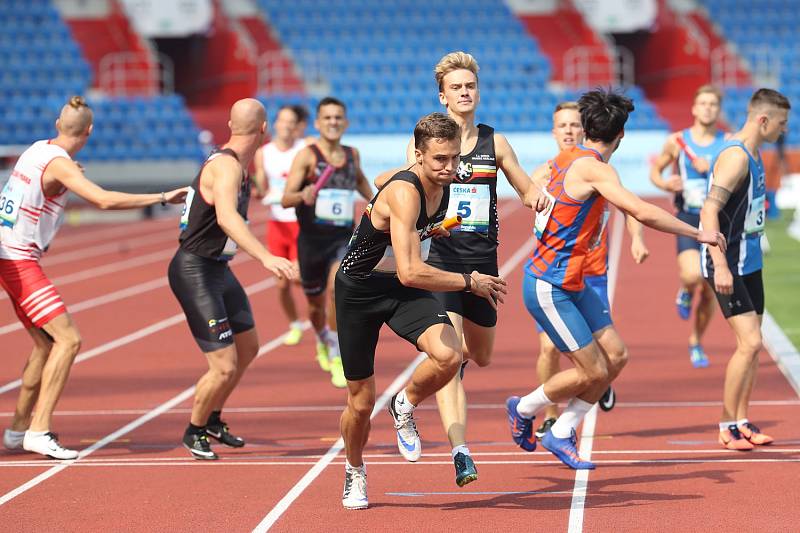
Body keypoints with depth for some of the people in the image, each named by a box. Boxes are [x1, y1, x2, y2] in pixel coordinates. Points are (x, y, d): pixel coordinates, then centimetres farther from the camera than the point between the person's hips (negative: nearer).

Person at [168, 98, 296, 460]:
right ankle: (194, 432, 12)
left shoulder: (238, 164, 8)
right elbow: (226, 217, -42)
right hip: (194, 272, -11)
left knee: (247, 348, 23)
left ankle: (213, 420, 40)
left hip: (218, 269, 11)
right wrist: (265, 257, -54)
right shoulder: (226, 166, -23)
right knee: (224, 367, -12)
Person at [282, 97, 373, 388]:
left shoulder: (352, 154, 5)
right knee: (315, 302, 15)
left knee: (338, 286, -27)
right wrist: (302, 196, -36)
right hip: (312, 238, -1)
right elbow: (286, 199, -16)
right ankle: (323, 342, 49)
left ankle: (337, 358, -19)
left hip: (344, 238, 1)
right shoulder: (307, 156, -8)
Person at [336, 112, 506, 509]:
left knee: (448, 356, -25)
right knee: (361, 402, 5)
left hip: (405, 289, 5)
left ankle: (404, 407, 6)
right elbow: (410, 272, -38)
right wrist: (469, 282, -30)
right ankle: (354, 471, 36)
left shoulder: (442, 184, -7)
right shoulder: (404, 193, -31)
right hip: (360, 290, -5)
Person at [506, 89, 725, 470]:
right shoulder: (592, 168, -21)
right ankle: (524, 409, 18)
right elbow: (643, 213, -28)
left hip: (571, 284, 9)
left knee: (615, 355, 6)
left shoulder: (568, 159, 6)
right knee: (593, 371, -6)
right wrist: (697, 233, -20)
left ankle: (561, 434, 15)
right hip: (548, 288, -9)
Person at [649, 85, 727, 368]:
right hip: (688, 219, -1)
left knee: (708, 292, 6)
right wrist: (664, 183, -6)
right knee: (692, 276, -27)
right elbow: (655, 169, 15)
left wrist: (711, 169, -19)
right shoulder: (677, 141, 2)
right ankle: (685, 292, 10)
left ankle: (696, 343, 28)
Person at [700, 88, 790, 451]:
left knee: (752, 346, 11)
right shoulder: (735, 157, -19)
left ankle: (742, 423, 19)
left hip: (749, 261, 10)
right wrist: (721, 266, -32)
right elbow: (709, 210, -27)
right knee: (749, 343, -13)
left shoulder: (752, 154, 12)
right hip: (729, 265, -10)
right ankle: (728, 427, -4)